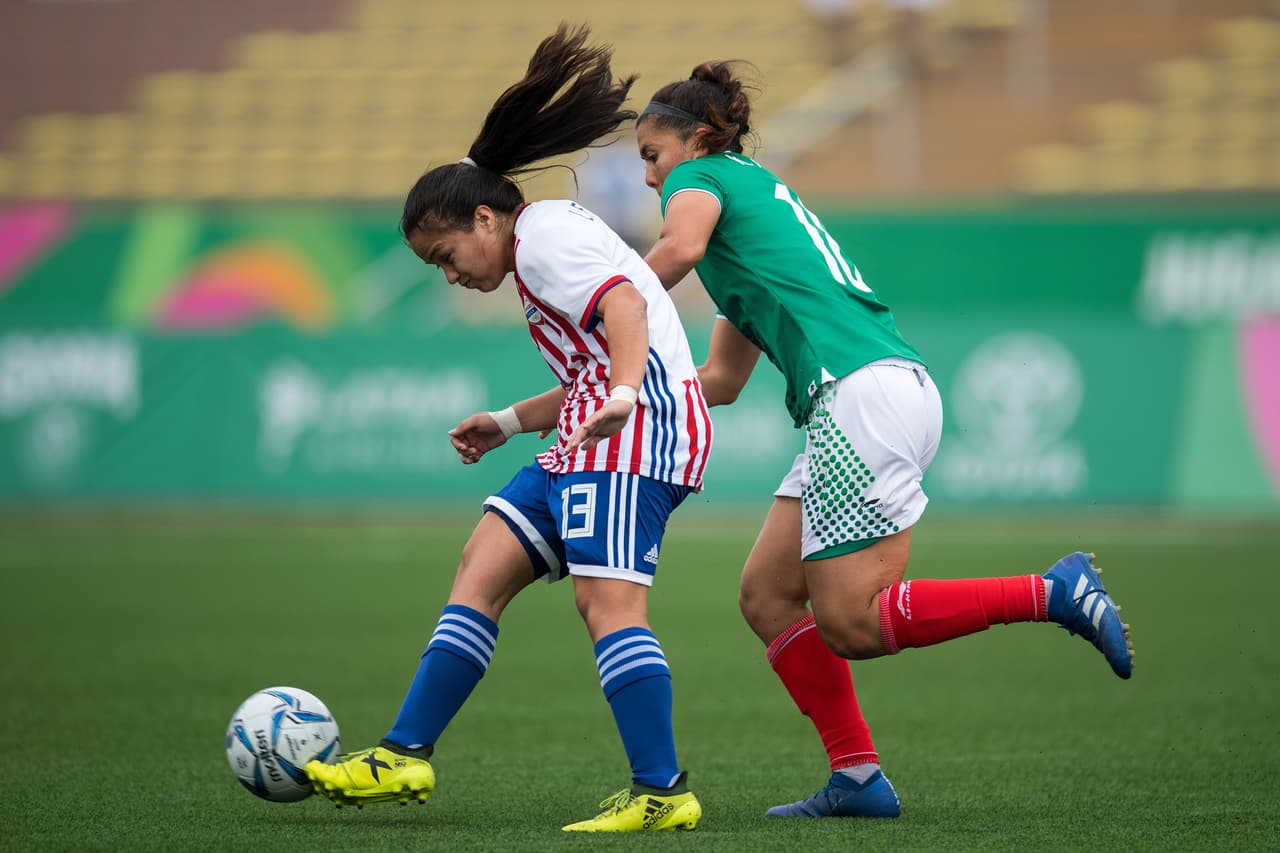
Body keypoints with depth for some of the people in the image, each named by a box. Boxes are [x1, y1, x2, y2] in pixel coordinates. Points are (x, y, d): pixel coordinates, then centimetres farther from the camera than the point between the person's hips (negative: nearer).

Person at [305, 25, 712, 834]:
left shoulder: (546, 235, -6)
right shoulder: (553, 246, 25)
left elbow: (623, 301, -22)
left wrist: (621, 396, -36)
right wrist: (510, 423, 29)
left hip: (641, 428, -11)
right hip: (607, 431, 11)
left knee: (606, 595, -18)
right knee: (482, 569, 7)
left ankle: (663, 792, -20)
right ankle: (406, 754, 8)